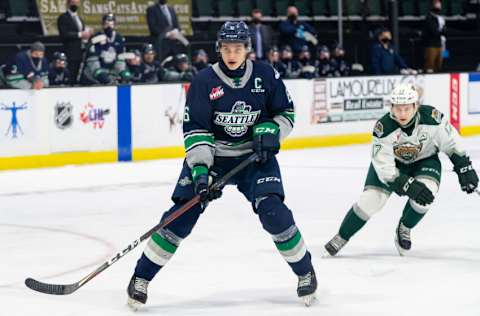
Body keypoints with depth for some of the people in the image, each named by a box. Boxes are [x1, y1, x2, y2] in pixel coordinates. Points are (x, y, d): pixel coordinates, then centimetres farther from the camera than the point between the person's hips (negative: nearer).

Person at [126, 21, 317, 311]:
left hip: (254, 155, 1)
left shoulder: (265, 75, -6)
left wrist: (270, 131, -16)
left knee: (272, 210, -17)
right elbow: (194, 129, -14)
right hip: (210, 154, -1)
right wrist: (200, 169, -25)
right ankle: (142, 277, 0)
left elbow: (286, 113, 5)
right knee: (183, 213, -11)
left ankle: (305, 270, 5)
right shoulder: (204, 81, -12)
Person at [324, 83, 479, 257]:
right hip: (392, 162, -1)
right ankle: (341, 238, 7)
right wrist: (408, 186, -37)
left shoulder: (432, 118, -30)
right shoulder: (384, 127, -32)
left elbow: (452, 143, -12)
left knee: (425, 194, -25)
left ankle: (404, 229, 5)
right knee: (370, 200, -13)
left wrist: (465, 168, -12)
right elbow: (384, 166, -29)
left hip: (425, 160, 1)